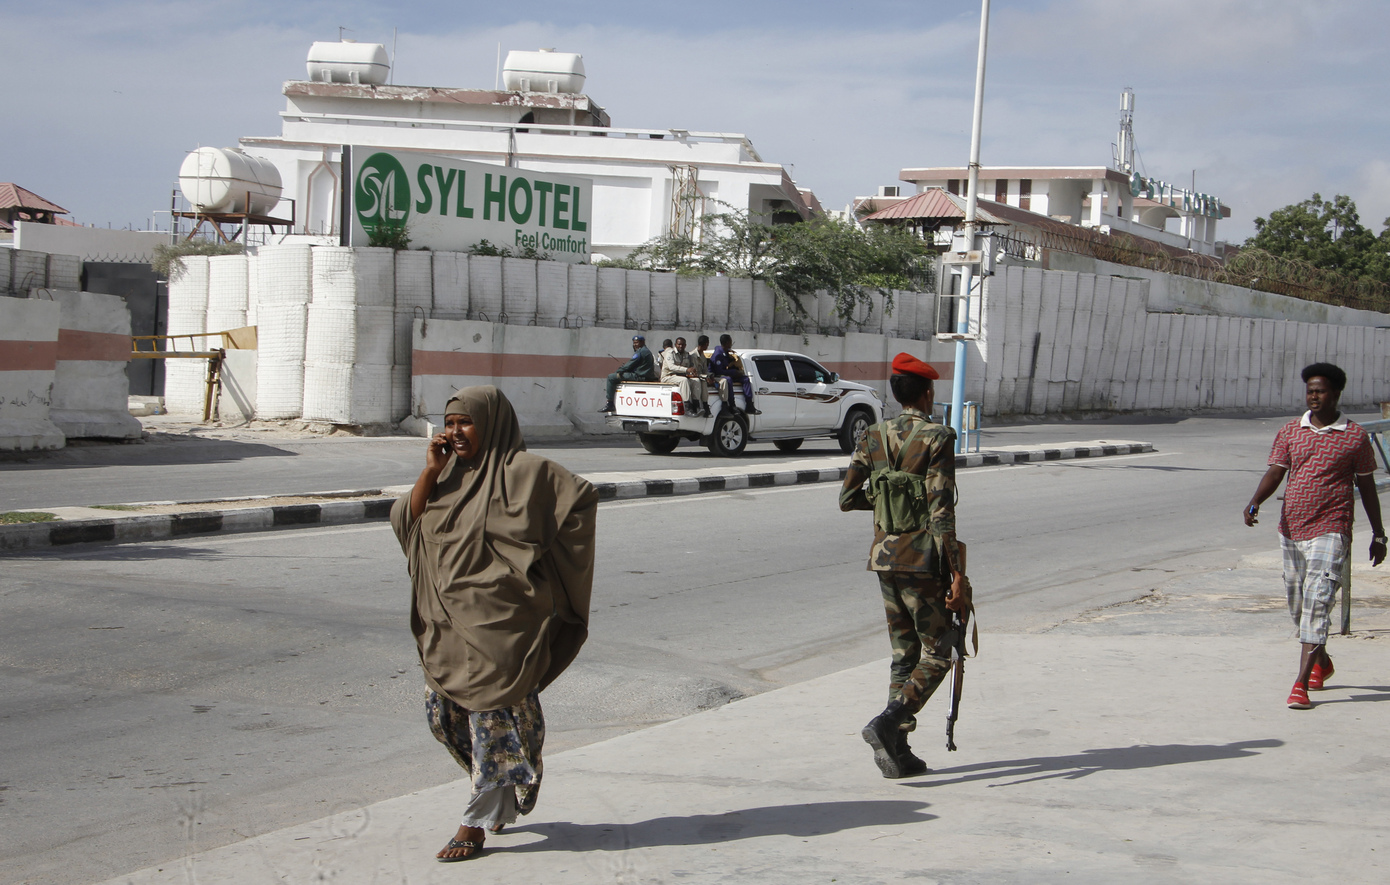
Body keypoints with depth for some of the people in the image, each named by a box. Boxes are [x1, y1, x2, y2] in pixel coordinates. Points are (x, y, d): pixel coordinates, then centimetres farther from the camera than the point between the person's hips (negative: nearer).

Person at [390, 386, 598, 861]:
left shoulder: (523, 471, -8)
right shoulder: (451, 473, 13)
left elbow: (582, 496, -10)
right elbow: (406, 521, 5)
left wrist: (545, 552, -8)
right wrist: (431, 470, -6)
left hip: (498, 620, -8)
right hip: (448, 617, 8)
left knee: (491, 713, -2)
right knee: (442, 710, 10)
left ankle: (477, 822, 6)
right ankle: (503, 796, 31)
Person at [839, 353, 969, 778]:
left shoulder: (874, 437, 5)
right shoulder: (938, 438, -11)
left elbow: (847, 498, 5)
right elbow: (941, 510, -17)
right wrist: (957, 575, -16)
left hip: (884, 558, 6)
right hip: (922, 561, -6)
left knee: (904, 654, 14)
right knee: (937, 653, 4)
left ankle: (898, 751, 10)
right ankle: (887, 722, -16)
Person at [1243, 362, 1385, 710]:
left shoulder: (1355, 436, 1)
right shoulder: (1290, 432, 8)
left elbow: (1366, 486, 8)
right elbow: (1275, 472, 1)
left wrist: (1378, 534, 12)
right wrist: (1255, 502, -19)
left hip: (1330, 531, -5)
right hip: (1291, 528, 5)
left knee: (1317, 602, -15)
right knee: (1297, 602, 14)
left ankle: (1301, 683, -18)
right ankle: (1322, 662, 39)